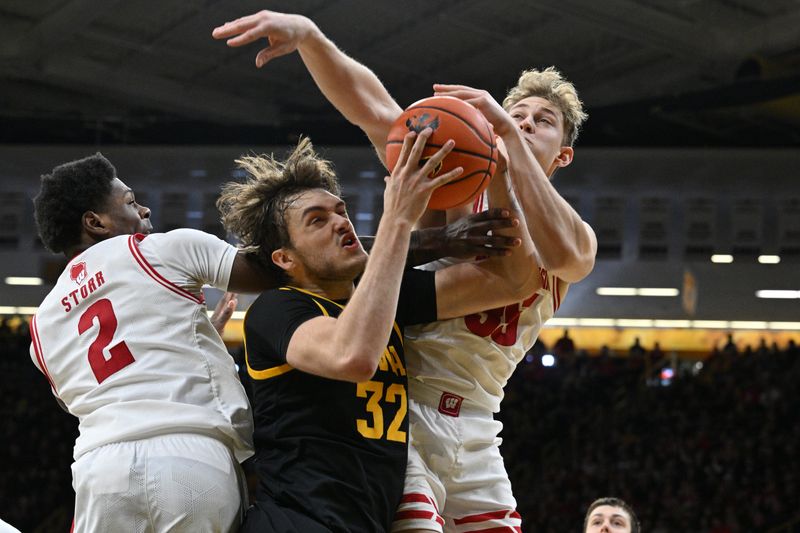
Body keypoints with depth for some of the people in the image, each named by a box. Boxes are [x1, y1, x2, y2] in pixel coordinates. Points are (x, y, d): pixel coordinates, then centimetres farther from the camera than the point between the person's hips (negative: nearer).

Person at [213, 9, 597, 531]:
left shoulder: (576, 236, 11)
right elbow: (371, 109, -8)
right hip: (398, 410, -4)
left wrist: (509, 134, -22)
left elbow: (563, 255, -15)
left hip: (474, 430, 4)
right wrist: (307, 34, -25)